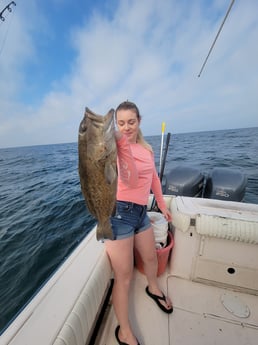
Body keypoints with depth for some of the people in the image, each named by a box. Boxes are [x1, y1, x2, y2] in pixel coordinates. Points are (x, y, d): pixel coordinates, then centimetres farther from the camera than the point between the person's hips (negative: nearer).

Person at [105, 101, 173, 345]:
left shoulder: (146, 147, 10)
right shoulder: (117, 146, -10)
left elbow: (153, 177, 17)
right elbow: (131, 180, -27)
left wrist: (162, 204, 21)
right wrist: (122, 142, -35)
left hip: (140, 212, 7)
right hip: (119, 212, -7)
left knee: (151, 257, 27)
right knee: (124, 276, 7)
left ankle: (153, 289, 61)